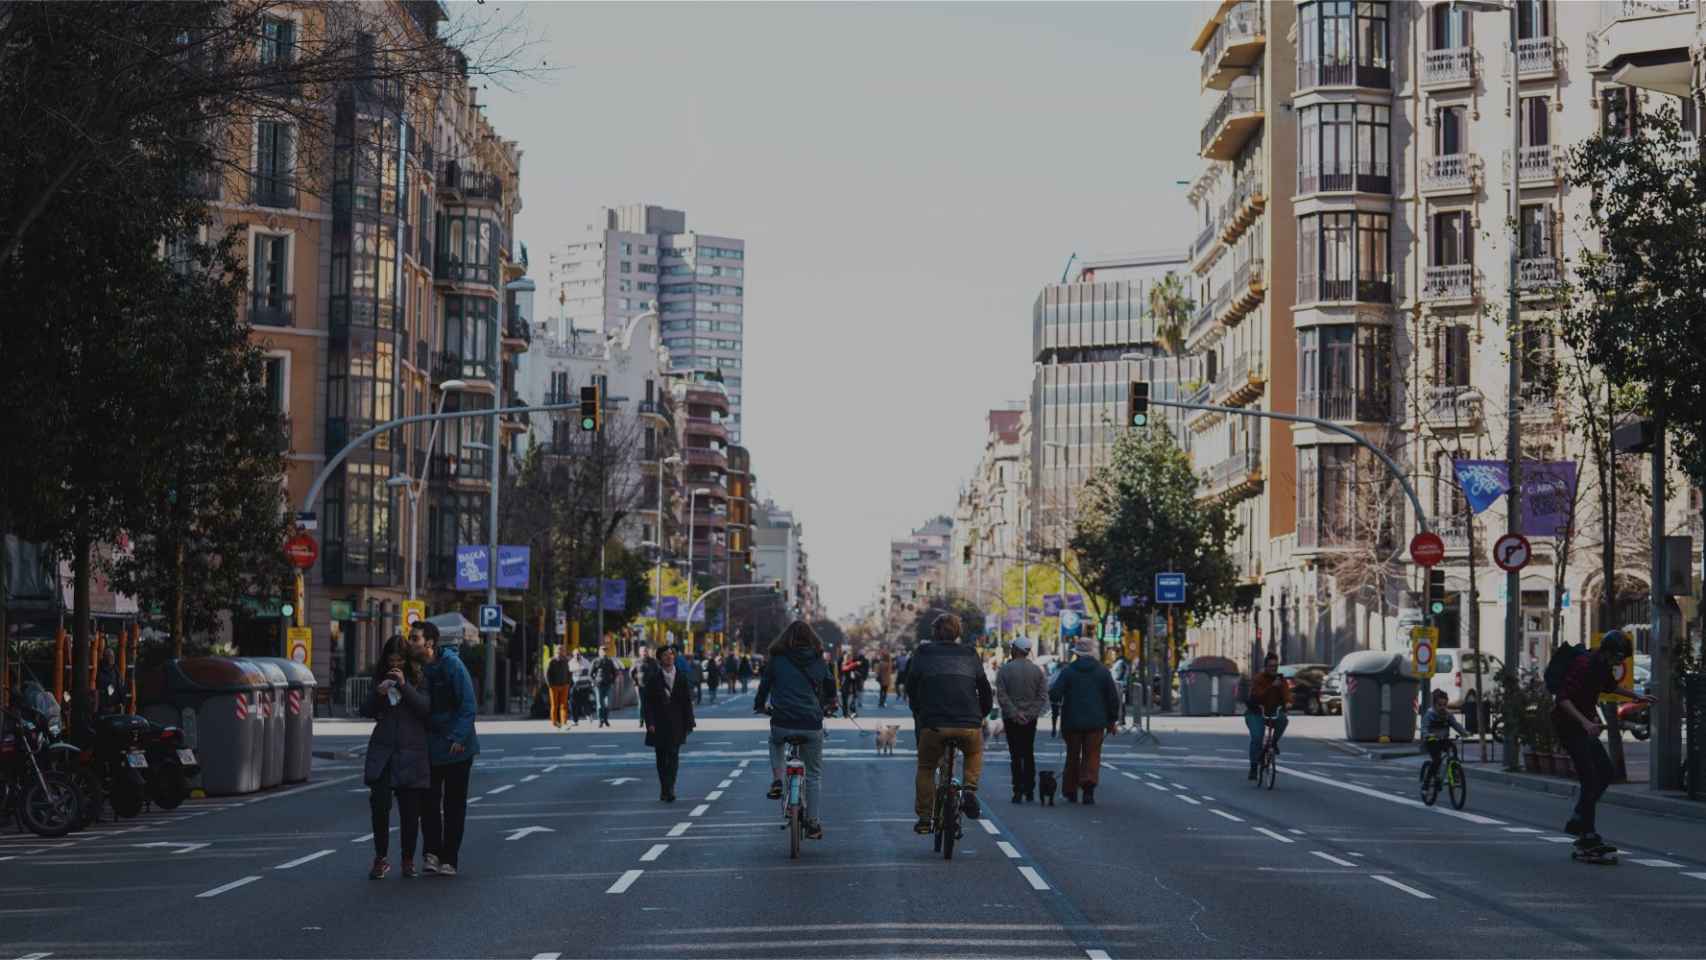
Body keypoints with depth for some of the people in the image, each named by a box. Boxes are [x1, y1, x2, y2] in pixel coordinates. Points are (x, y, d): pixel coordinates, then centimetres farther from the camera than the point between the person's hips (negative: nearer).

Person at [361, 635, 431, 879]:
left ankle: (408, 860, 13)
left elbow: (426, 708, -9)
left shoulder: (419, 678, 3)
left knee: (410, 809, 1)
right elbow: (366, 712, 9)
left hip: (411, 752, -2)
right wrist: (378, 693, -10)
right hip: (382, 751, 2)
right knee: (379, 804, -7)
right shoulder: (380, 677, 11)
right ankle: (381, 859, 5)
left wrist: (404, 686, -16)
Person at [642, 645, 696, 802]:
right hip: (659, 725, 0)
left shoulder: (681, 677, 4)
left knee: (673, 755, -9)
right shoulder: (653, 678, 0)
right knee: (661, 758, 7)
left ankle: (669, 789, -13)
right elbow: (648, 702, -2)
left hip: (676, 724, 0)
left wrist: (688, 723, 0)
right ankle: (664, 790, 17)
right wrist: (650, 723, -11)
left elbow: (687, 701, 4)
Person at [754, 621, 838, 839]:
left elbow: (764, 685, 12)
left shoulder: (776, 660, 2)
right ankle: (814, 824, 10)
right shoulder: (819, 661, 7)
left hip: (782, 723, -1)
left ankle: (776, 780, 14)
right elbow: (830, 685, 22)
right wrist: (829, 705, 43)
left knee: (775, 742, 36)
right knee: (814, 774, 13)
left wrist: (760, 705, 33)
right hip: (812, 726, 1)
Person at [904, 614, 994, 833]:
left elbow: (911, 687, 12)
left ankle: (924, 818, 14)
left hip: (933, 724, -1)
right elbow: (985, 690, 15)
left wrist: (919, 713, 26)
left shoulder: (923, 653, 10)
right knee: (974, 754, 32)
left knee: (926, 768, 20)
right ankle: (970, 791, 11)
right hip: (969, 725, 1)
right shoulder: (970, 655, 14)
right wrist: (980, 716, 28)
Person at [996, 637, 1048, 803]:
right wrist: (1031, 713, -5)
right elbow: (1043, 695, -2)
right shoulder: (1037, 670, 3)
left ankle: (1018, 791, -8)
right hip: (1030, 720, 3)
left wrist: (1014, 713, -12)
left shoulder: (1004, 669, -7)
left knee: (1016, 755, -1)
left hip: (1011, 720, -3)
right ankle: (1029, 791, 16)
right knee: (1029, 754, 14)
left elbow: (1001, 696, -13)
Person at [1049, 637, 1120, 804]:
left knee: (1073, 756, 12)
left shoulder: (1067, 671, -4)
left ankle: (1070, 791, 19)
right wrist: (1113, 721, 11)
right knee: (1092, 756, 2)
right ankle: (1089, 787, -19)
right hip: (1095, 722, 0)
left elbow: (1054, 695, -10)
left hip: (1072, 721, 0)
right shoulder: (1103, 671, 1)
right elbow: (1113, 698, 2)